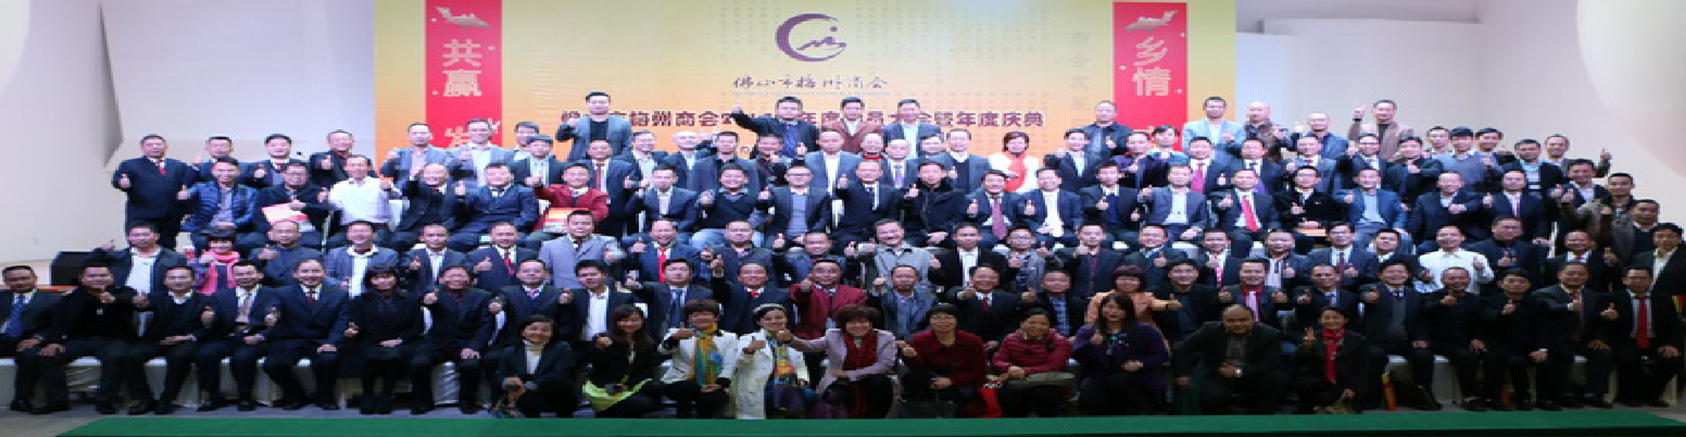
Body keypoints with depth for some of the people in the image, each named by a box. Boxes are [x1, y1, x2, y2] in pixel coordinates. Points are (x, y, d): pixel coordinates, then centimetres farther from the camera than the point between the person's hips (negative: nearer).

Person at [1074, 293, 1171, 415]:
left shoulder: (1144, 330, 3)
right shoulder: (1087, 331, 7)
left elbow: (1162, 355, 0)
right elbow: (1076, 355, -6)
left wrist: (1141, 364, -18)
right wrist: (1091, 344, -28)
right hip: (1099, 379, 2)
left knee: (1118, 382, -35)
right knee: (1088, 397, -28)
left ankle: (1141, 408, -5)